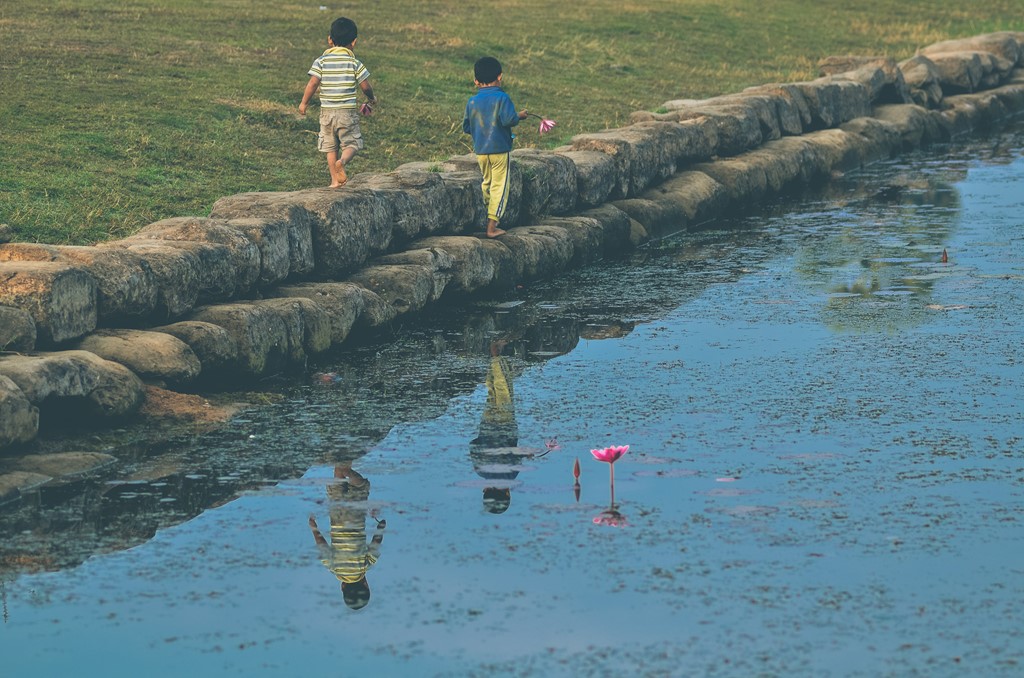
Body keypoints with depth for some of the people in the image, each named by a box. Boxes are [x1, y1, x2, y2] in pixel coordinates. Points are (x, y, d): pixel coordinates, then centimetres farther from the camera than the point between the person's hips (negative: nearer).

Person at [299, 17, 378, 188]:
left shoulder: (321, 61, -2)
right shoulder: (354, 63, -4)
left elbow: (313, 83, -10)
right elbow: (365, 86, -3)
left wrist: (304, 103, 3)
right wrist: (371, 99, 18)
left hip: (327, 111, 2)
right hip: (348, 112, -2)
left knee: (330, 147, 13)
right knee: (352, 144, 5)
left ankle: (335, 180, 11)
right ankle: (342, 162, -26)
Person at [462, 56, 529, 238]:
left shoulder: (472, 102, 2)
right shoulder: (502, 98, -11)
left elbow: (466, 127, 7)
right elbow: (508, 119, -23)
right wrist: (519, 116, -3)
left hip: (480, 150, 5)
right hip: (500, 149, -5)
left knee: (487, 183, 22)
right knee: (499, 186, -1)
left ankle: (489, 217, 31)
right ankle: (492, 226, -6)